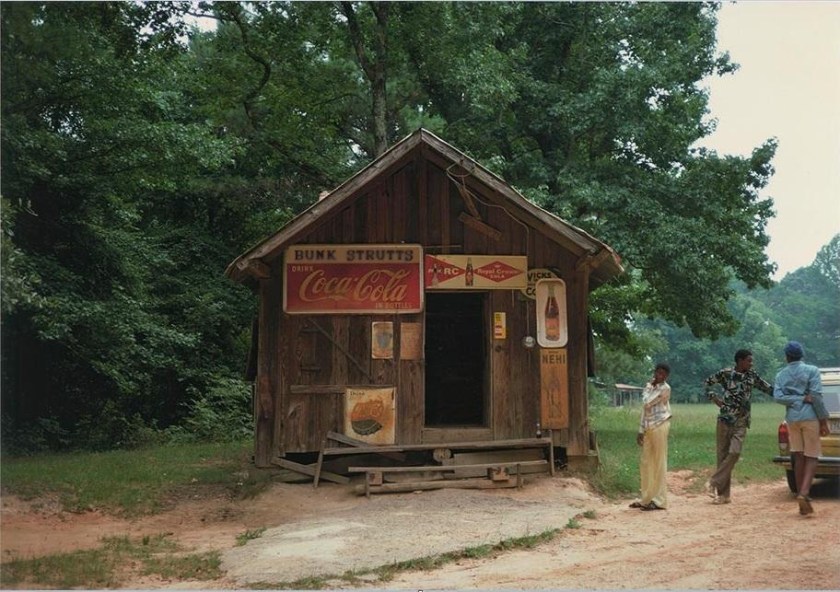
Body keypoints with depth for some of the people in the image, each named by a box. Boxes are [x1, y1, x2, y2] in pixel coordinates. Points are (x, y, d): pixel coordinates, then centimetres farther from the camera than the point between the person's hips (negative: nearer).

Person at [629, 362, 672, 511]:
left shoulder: (665, 388, -8)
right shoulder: (649, 387, 15)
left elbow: (647, 403, -15)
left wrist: (649, 387, 0)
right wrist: (641, 430, 12)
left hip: (660, 427, -8)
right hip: (648, 428, 8)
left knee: (659, 464, -3)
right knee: (645, 463, 10)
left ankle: (660, 500, 3)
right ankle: (647, 498, 19)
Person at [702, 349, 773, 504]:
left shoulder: (752, 376, 7)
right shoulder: (725, 373, -1)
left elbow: (769, 389, 12)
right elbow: (707, 382, 11)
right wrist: (714, 397, -2)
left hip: (741, 422, 2)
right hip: (725, 419, -2)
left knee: (734, 452, -16)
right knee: (723, 455, 0)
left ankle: (714, 483, -5)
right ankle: (724, 494, 6)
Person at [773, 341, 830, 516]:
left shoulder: (781, 375, 8)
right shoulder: (812, 370, -2)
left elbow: (778, 397, -7)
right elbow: (816, 396, -10)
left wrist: (800, 399, -7)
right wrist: (823, 420, -6)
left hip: (792, 418, 3)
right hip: (810, 417, -3)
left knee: (798, 457, 10)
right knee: (811, 457, -1)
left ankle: (802, 497, 9)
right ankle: (804, 493, -21)